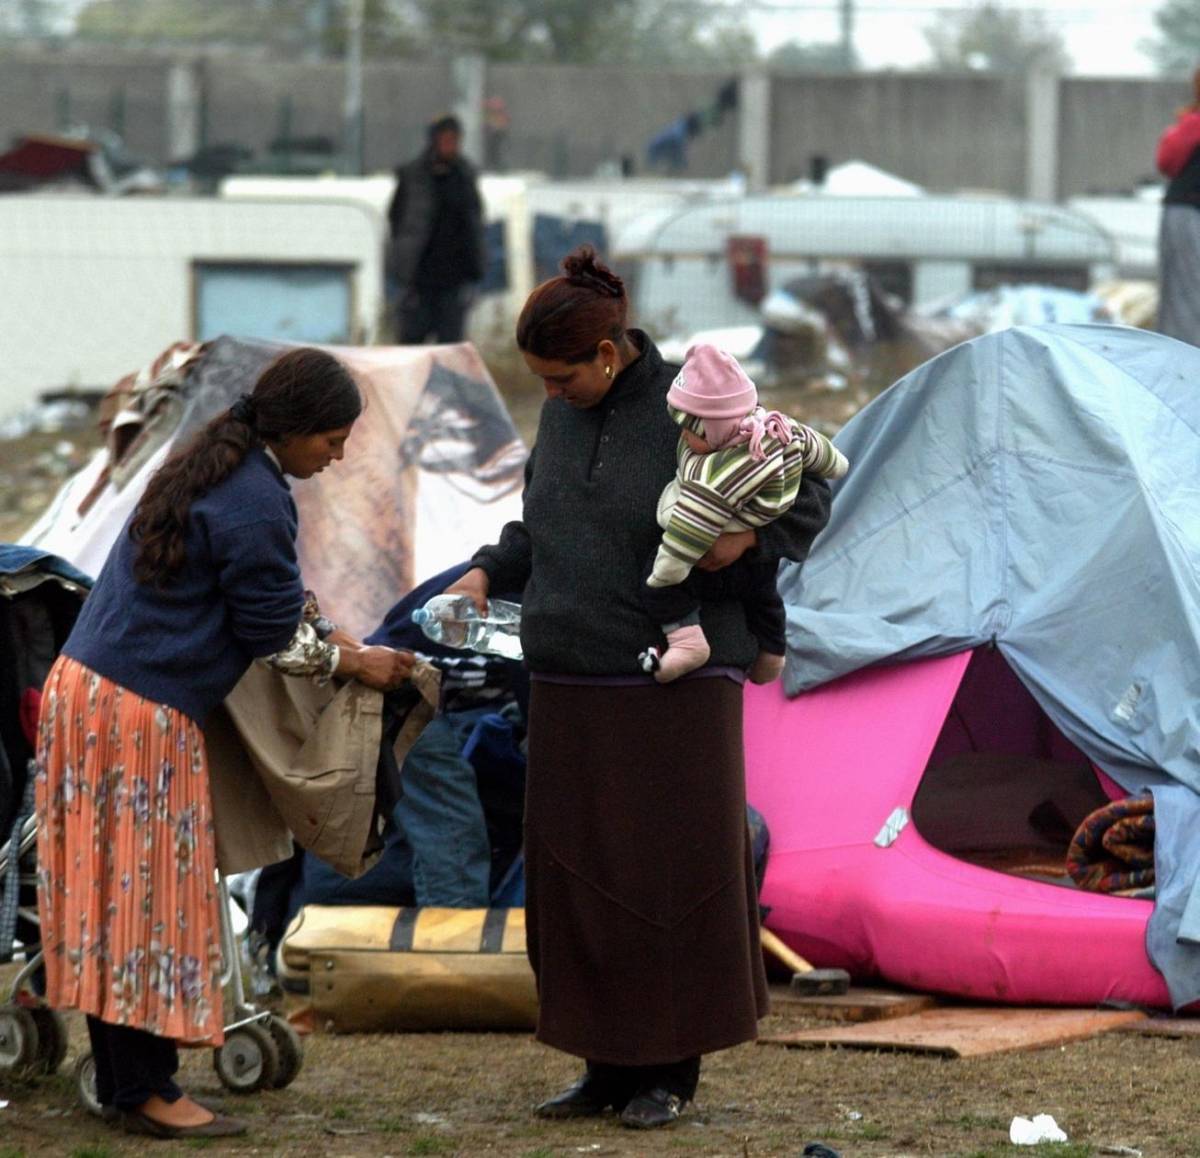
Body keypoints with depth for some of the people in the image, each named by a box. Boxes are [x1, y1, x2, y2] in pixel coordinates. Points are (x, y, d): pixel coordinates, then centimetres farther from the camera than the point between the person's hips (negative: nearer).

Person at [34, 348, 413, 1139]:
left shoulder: (209, 468, 13)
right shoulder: (259, 504, -17)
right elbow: (272, 638, -9)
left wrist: (334, 643, 23)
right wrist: (357, 664, 7)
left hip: (86, 687, 9)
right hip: (143, 714, -9)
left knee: (114, 895, 12)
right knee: (150, 895, -2)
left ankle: (121, 1078, 18)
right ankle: (145, 1092, 2)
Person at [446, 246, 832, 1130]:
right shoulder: (561, 416, 8)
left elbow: (808, 499, -3)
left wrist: (747, 538, -21)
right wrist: (491, 572, 5)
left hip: (675, 687, -6)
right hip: (572, 691, 6)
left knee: (674, 874, -1)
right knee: (575, 881, 6)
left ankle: (673, 1072, 9)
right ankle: (609, 1066, 16)